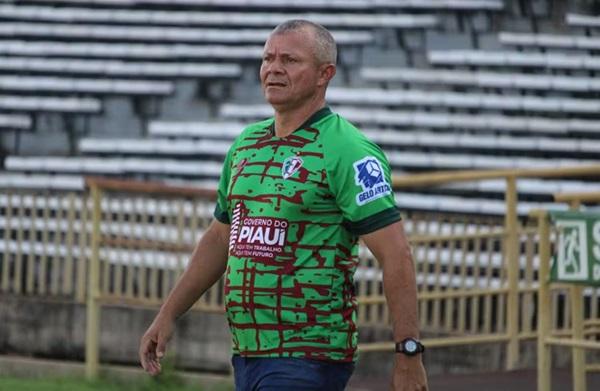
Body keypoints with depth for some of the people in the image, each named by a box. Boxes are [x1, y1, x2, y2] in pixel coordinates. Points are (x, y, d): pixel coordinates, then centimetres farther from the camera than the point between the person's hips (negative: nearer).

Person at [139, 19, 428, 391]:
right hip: (246, 354, 8)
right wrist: (168, 314, 23)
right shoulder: (246, 143, 13)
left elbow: (396, 254, -16)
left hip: (308, 357, -8)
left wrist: (408, 353, -21)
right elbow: (220, 238, 25)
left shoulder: (347, 151, -11)